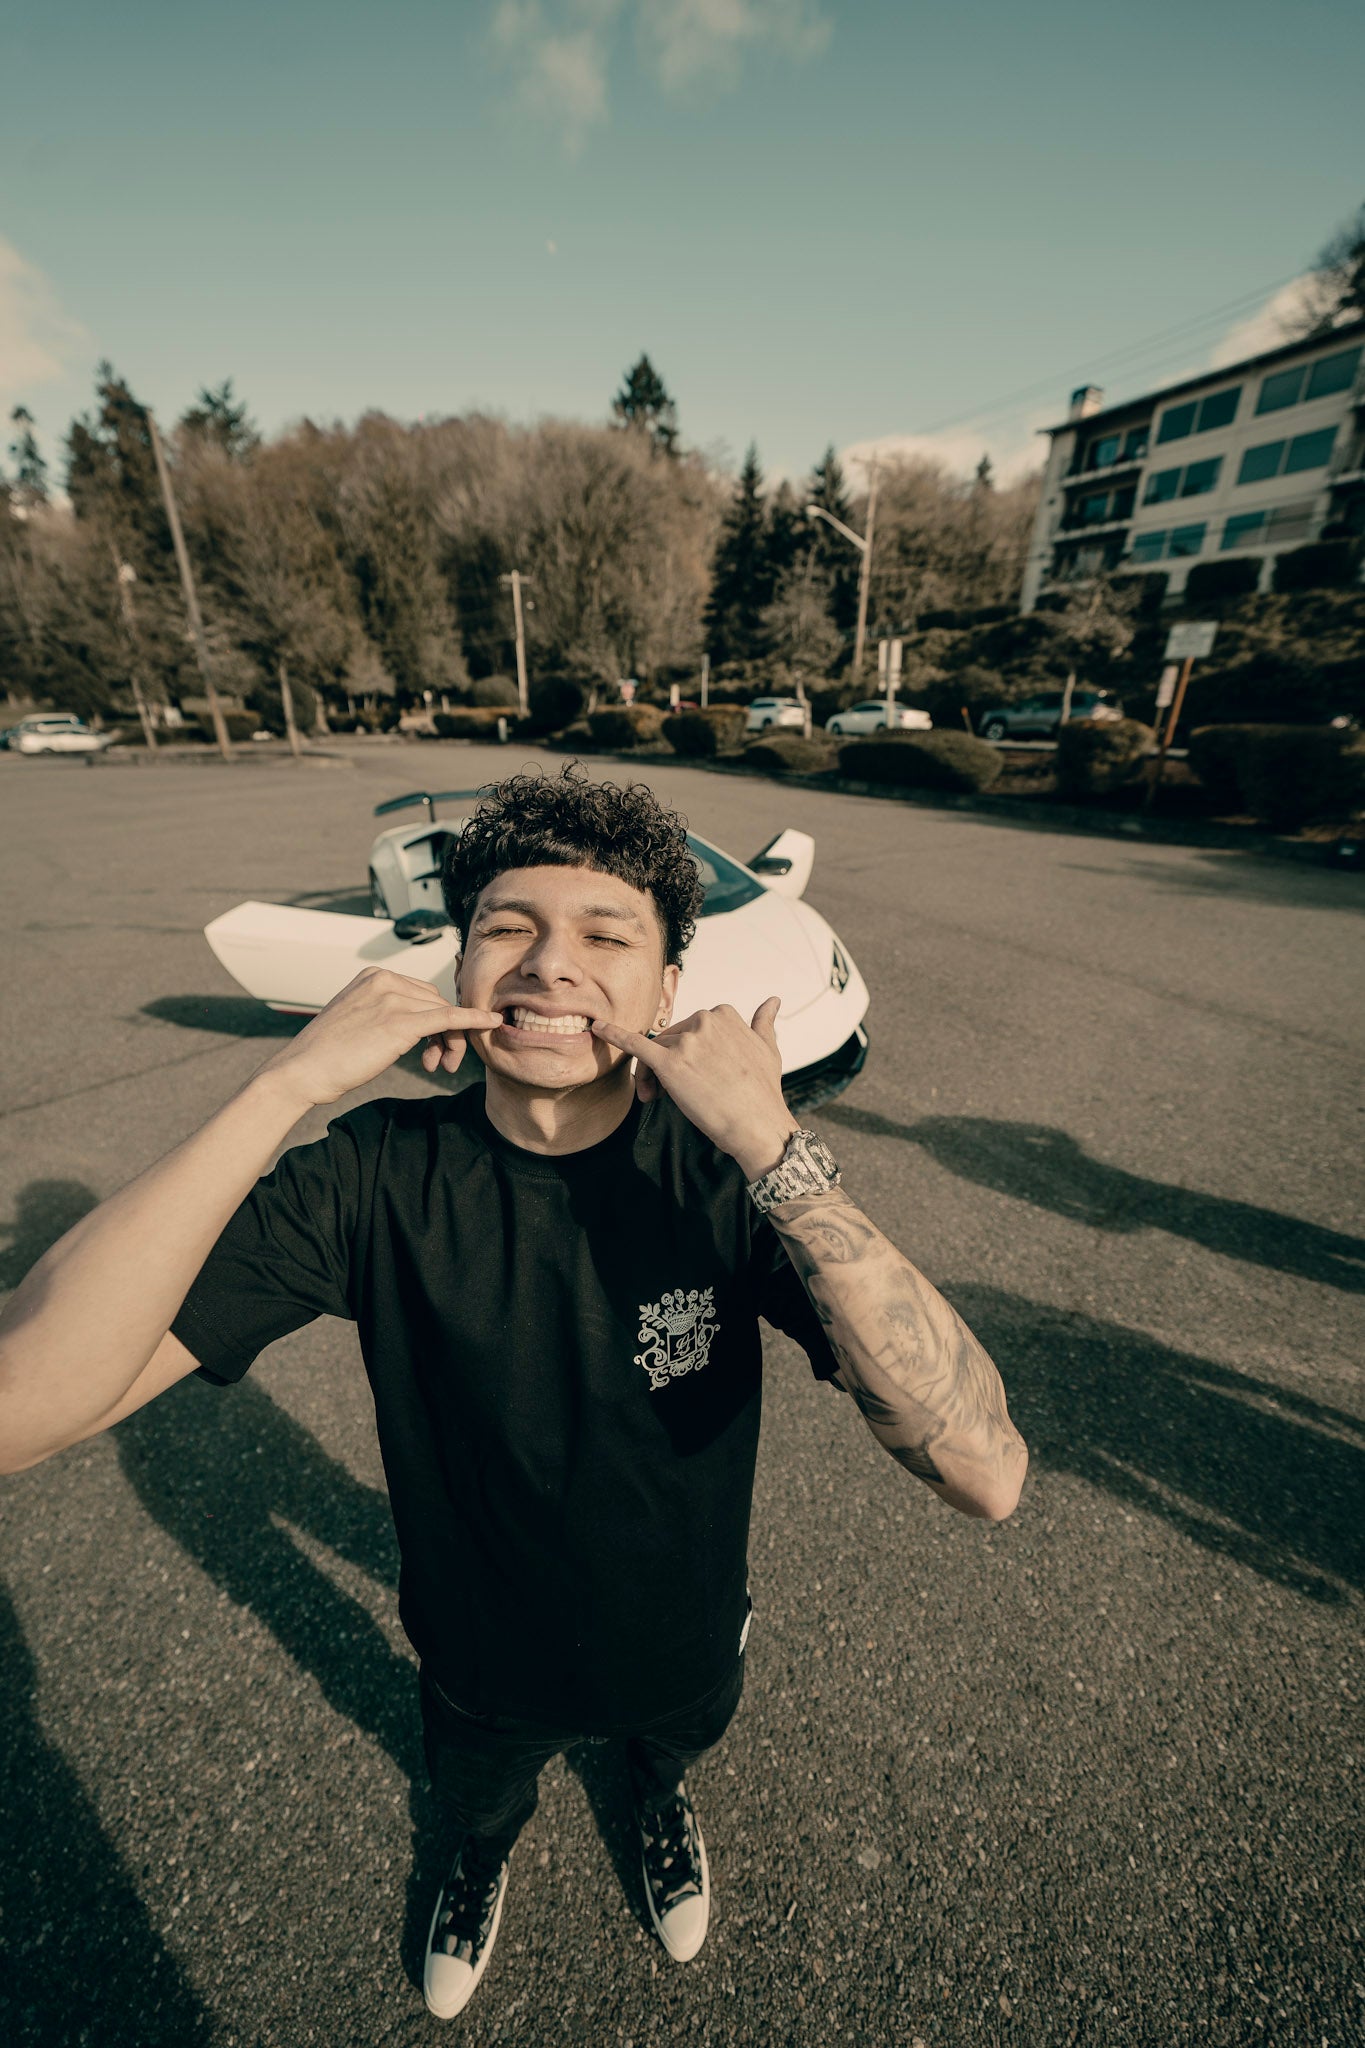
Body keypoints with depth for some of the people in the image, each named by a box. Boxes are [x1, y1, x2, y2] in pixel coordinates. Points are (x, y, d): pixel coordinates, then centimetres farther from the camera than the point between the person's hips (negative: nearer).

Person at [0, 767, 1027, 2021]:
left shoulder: (724, 1175, -31)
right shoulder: (380, 1174, -30)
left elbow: (985, 1474, -39)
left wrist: (777, 1150, -49)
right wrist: (287, 1086, -44)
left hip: (682, 1646, 1)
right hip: (482, 1665, 0)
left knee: (672, 1739, 36)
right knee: (481, 1804, 35)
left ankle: (659, 1788, 75)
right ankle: (489, 1850, 74)